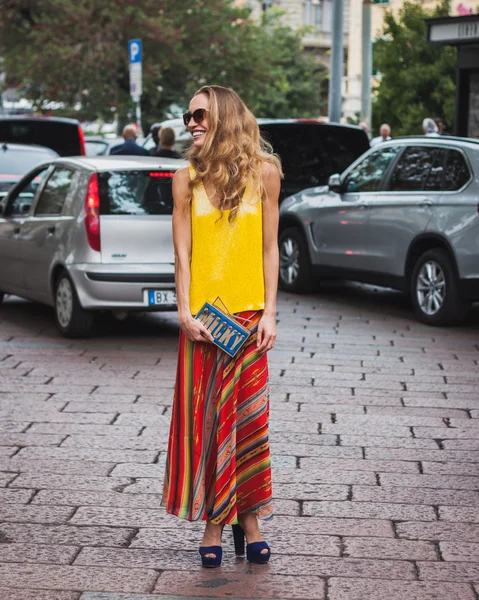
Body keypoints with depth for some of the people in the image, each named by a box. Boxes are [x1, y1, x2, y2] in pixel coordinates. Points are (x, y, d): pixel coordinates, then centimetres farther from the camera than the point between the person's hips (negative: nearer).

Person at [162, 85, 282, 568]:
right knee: (206, 419, 2)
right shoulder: (187, 179, 3)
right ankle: (213, 523, 10)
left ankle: (249, 520, 14)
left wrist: (270, 312, -2)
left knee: (250, 418, 2)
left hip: (249, 315, 0)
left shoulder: (262, 173, 3)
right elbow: (182, 253, 2)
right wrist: (185, 313, -7)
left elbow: (269, 247, 4)